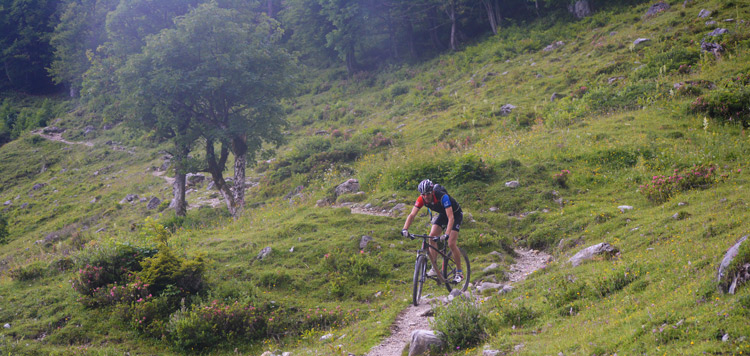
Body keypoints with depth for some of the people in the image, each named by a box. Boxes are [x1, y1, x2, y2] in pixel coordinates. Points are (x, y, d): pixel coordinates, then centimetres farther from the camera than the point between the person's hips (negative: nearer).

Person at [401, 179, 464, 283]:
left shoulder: (442, 197, -38)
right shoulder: (421, 199, -23)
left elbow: (451, 218, -43)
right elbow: (412, 215, -25)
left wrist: (447, 234, -55)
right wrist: (405, 229, -41)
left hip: (455, 214, -6)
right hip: (442, 215, 6)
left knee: (451, 244, -16)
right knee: (432, 238, -12)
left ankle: (459, 272, -2)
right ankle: (434, 268, -2)